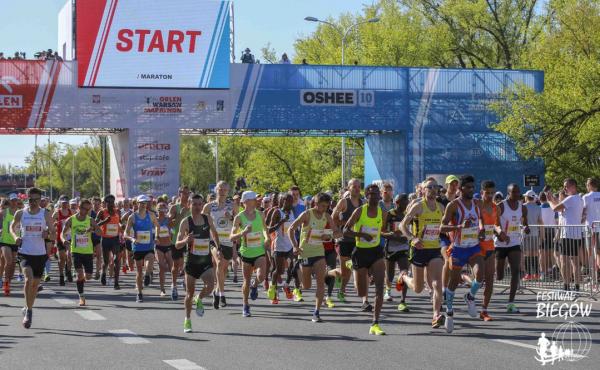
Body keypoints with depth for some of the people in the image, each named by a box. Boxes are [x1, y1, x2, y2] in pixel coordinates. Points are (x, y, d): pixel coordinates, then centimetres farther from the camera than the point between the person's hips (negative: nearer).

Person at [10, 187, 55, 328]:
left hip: (40, 253, 2)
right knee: (28, 278, -22)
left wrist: (48, 234, -21)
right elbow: (12, 227, 18)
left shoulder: (45, 215, -1)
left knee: (35, 284, 11)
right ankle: (28, 311, -14)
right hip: (25, 252, -2)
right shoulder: (20, 214, 0)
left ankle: (28, 309, 32)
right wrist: (15, 236, -3)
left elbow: (54, 235, 2)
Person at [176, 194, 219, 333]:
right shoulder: (186, 222, -8)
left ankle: (199, 300, 10)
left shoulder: (208, 218, 1)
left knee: (210, 286, -22)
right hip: (191, 261, -2)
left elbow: (214, 233, 23)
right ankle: (187, 320, 24)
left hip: (206, 260, 2)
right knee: (190, 292, 6)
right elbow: (177, 245, -9)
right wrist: (186, 240, -29)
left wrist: (218, 248, 20)